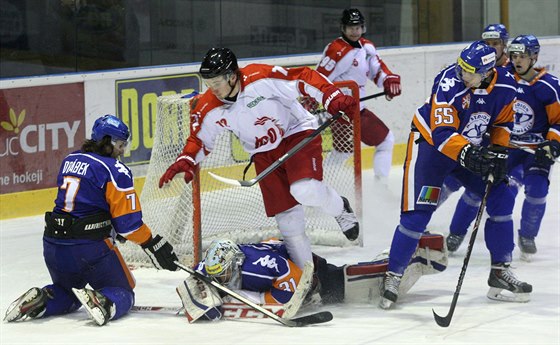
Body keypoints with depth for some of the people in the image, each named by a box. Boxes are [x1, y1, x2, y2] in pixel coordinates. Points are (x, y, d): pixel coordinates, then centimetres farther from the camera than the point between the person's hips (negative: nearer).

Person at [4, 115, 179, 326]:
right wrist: (154, 245, -2)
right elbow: (128, 221, -12)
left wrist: (113, 229, 28)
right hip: (89, 246, -6)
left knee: (68, 294, 28)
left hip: (53, 244, 6)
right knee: (122, 293, 9)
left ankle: (37, 301, -2)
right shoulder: (116, 170, -9)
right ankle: (103, 302, -25)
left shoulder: (69, 161, 13)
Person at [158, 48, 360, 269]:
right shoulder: (209, 109, -10)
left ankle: (340, 209, 5)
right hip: (264, 154, 4)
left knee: (305, 190, -28)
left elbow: (304, 78, -20)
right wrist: (185, 161, -14)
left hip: (297, 133, -4)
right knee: (286, 216, -3)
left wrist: (333, 99, -27)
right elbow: (200, 140, 4)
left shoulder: (261, 78, -25)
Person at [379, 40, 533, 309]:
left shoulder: (505, 85, -14)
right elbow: (442, 133, -35)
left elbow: (503, 122, 5)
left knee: (500, 198, -1)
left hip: (472, 148, 5)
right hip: (429, 143, -5)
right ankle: (393, 276, 0)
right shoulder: (450, 83, -31)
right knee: (416, 214, -12)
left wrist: (498, 153, -6)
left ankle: (500, 272, 9)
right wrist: (468, 155, -49)